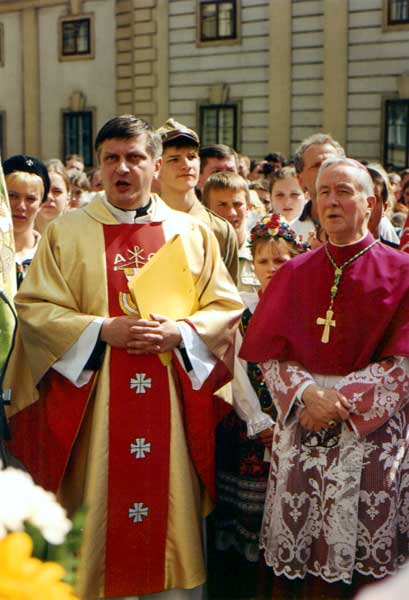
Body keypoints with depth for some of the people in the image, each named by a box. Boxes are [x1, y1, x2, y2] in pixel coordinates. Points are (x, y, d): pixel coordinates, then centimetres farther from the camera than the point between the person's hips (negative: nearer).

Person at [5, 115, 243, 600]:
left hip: (171, 404, 1)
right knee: (98, 509, 2)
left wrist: (180, 332, -11)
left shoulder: (191, 233, 8)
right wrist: (102, 330, -14)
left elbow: (225, 306, 8)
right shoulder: (67, 232, 4)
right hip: (92, 404, -1)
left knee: (169, 502, 5)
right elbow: (33, 306, -1)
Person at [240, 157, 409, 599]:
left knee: (362, 561, 1)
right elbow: (268, 353, 4)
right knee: (305, 558, 4)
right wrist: (306, 393, -14)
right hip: (301, 429, 2)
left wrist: (342, 400, -14)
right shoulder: (294, 274, 9)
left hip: (371, 431, -2)